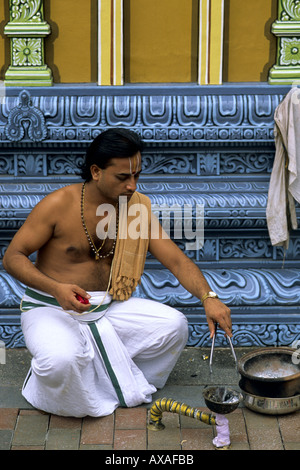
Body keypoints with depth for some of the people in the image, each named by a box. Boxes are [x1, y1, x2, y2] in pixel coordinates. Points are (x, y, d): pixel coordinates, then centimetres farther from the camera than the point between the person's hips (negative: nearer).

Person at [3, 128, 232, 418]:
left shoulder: (137, 207, -2)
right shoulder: (59, 204, -16)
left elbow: (176, 260, -5)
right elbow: (13, 257, -12)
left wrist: (208, 297, -24)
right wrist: (56, 288, -29)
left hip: (107, 307, 5)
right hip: (51, 307, -5)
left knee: (174, 325, -12)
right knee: (62, 359, -36)